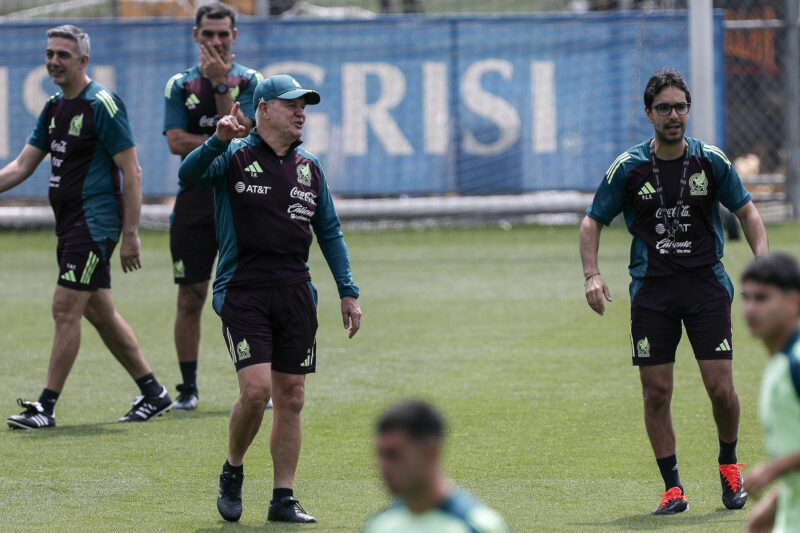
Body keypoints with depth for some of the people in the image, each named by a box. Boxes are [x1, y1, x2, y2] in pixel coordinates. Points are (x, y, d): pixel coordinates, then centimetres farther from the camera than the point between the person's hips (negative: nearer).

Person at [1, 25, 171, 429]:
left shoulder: (103, 105, -13)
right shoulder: (54, 108, 13)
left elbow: (131, 172, -14)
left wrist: (130, 234, -17)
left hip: (95, 222, -9)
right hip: (70, 224, 9)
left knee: (66, 310, -10)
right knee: (100, 313, 13)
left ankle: (46, 407, -7)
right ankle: (153, 394, 22)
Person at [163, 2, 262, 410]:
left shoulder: (249, 81, 5)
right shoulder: (180, 85, 9)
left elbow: (235, 131, -10)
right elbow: (176, 142, -3)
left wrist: (220, 83, -13)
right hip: (195, 197, 1)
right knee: (191, 297, 1)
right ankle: (188, 388, 7)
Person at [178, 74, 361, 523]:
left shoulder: (309, 168, 14)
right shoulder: (235, 158, 0)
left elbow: (330, 232, 19)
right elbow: (189, 174, -18)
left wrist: (349, 292, 13)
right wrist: (218, 141, -35)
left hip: (295, 293, 5)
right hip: (243, 291, -5)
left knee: (291, 398, 4)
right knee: (256, 389, -15)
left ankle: (284, 499, 11)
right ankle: (233, 473, 10)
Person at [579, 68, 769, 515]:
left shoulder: (712, 161, 1)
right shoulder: (629, 168, 0)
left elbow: (747, 210, 12)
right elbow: (593, 222, 8)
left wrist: (763, 259, -4)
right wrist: (592, 275, -7)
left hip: (707, 282, 0)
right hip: (652, 290, 0)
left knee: (721, 388, -7)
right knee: (657, 392, -4)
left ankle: (729, 463, 21)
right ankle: (673, 488, 7)